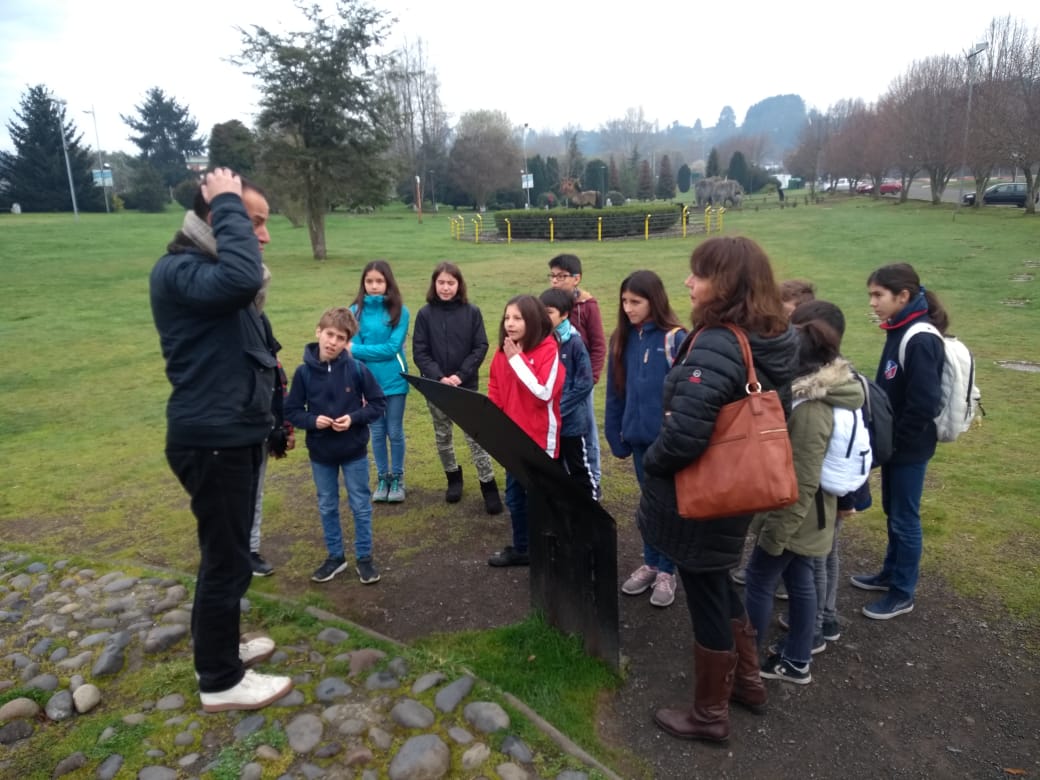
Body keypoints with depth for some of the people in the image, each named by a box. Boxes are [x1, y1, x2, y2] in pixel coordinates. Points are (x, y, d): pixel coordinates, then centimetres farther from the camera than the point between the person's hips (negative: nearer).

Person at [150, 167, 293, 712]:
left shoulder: (210, 268, 13)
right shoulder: (177, 270, -18)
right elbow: (240, 279, -38)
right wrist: (228, 204, -26)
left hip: (234, 435, 10)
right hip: (212, 442, -10)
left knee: (227, 552, 22)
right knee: (226, 559, 1)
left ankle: (221, 646, 40)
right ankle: (221, 682, 18)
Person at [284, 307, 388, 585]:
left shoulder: (357, 368, -13)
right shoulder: (304, 372, -9)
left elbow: (378, 403, -5)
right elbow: (291, 411, -2)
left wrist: (354, 418, -19)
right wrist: (312, 420, -19)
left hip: (354, 451, -2)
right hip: (320, 453, 2)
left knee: (361, 506, 10)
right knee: (327, 507, 15)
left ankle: (364, 557, 26)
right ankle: (335, 556, 33)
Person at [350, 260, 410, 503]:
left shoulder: (399, 311, -6)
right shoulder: (356, 311, -3)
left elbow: (392, 348, -14)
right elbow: (353, 351, -6)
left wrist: (356, 350, -15)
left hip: (394, 382, -1)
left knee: (395, 432, 9)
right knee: (377, 432, 13)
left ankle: (397, 478, 25)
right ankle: (382, 478, 28)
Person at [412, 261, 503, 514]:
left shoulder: (472, 312, -4)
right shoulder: (425, 314, -4)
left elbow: (480, 347, -4)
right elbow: (419, 352, -5)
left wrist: (460, 375, -14)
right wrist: (439, 377, -17)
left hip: (466, 385, -1)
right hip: (435, 385, 2)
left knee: (475, 435, -2)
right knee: (442, 435, 14)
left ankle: (488, 485, 8)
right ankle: (453, 477, 33)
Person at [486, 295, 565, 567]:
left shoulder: (549, 350, -14)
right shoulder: (502, 351, 4)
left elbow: (544, 392, -24)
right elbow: (494, 390, 11)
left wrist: (517, 359, -21)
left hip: (540, 438, -6)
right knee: (514, 496, 17)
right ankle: (521, 549, 33)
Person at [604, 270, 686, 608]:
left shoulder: (675, 339, -14)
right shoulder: (623, 339, 3)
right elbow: (615, 392, 8)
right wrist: (615, 434, 6)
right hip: (639, 436, 5)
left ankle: (667, 571, 24)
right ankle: (650, 563, 32)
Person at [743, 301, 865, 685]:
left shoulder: (809, 409, -29)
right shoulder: (811, 391, 0)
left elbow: (803, 483, -26)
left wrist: (776, 532, -19)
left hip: (795, 516, -9)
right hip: (806, 516, 9)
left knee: (759, 580, 7)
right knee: (799, 580, 19)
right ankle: (797, 659, 36)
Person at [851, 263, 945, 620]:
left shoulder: (920, 340, -23)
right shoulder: (899, 332, 4)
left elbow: (924, 404, -26)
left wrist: (893, 442, -16)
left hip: (909, 448, -8)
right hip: (895, 443, 8)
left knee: (904, 518, 6)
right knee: (892, 512, 21)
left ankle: (903, 593, 22)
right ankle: (891, 573, 39)